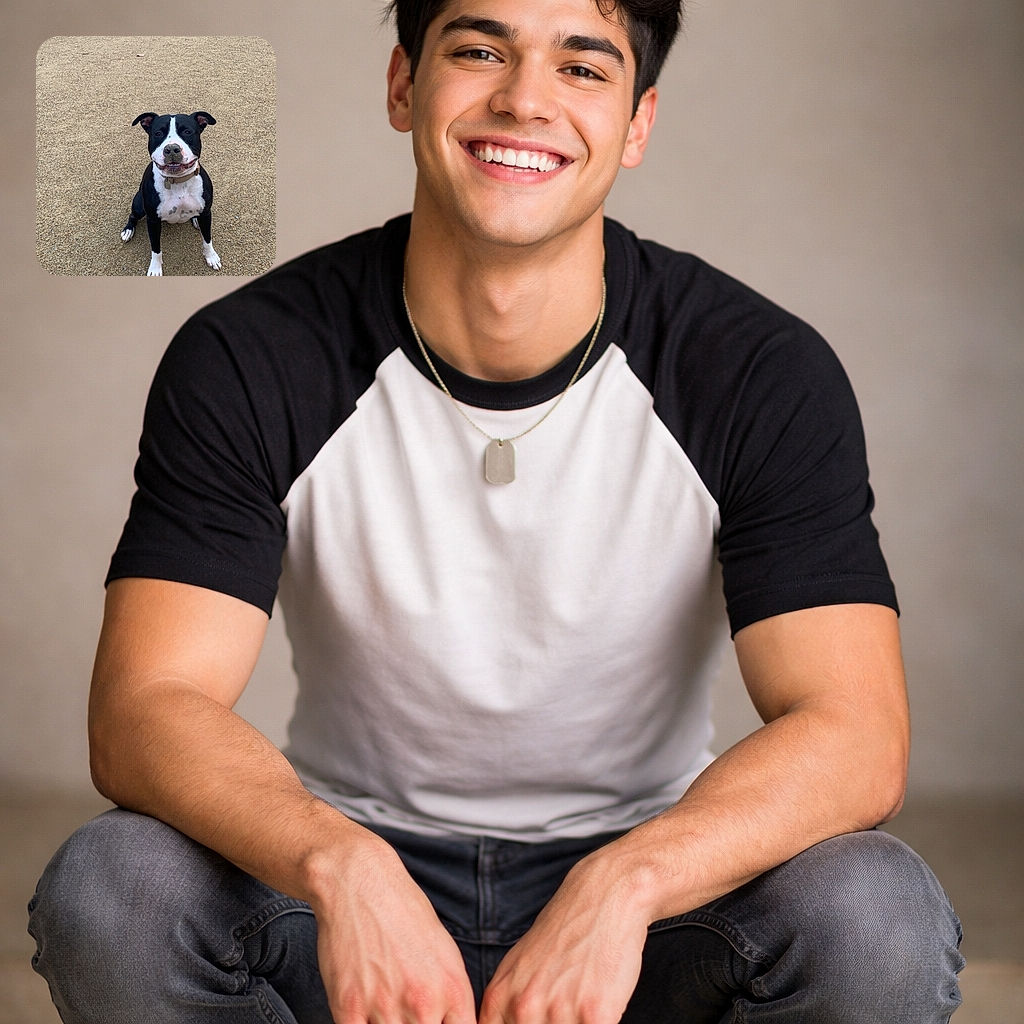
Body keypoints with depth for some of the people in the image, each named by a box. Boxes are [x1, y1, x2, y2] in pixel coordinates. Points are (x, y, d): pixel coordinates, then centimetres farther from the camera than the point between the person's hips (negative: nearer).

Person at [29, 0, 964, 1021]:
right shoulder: (245, 363, -12)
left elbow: (852, 736, -20)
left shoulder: (766, 373, -12)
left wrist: (620, 884, -39)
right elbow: (142, 712, -20)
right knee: (105, 891, -29)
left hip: (642, 880, 0)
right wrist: (340, 866, -41)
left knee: (880, 923, -30)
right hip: (352, 888, 0)